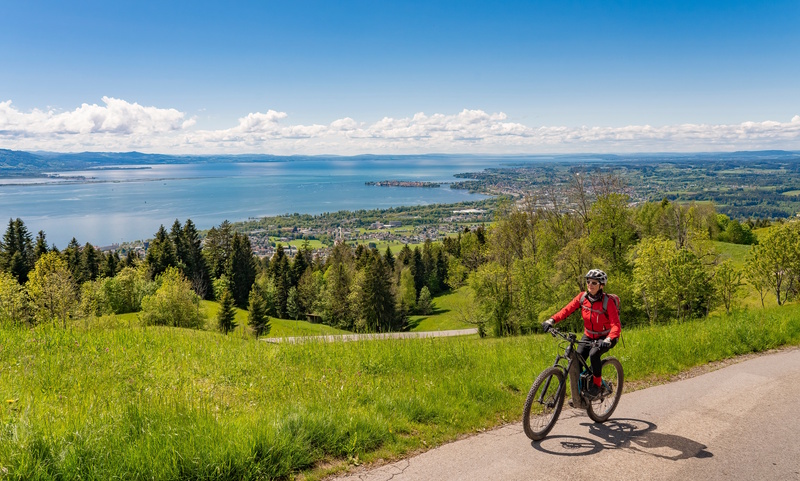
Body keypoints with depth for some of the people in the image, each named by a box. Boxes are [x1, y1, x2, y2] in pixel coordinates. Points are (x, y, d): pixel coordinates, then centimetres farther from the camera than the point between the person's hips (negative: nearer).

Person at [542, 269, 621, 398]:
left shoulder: (607, 302, -23)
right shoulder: (582, 297, -11)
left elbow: (616, 325, -30)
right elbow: (567, 310, -16)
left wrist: (608, 340, -48)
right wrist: (551, 320, -31)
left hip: (605, 338, -4)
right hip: (588, 336, 4)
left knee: (594, 354, -32)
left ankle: (597, 385, -9)